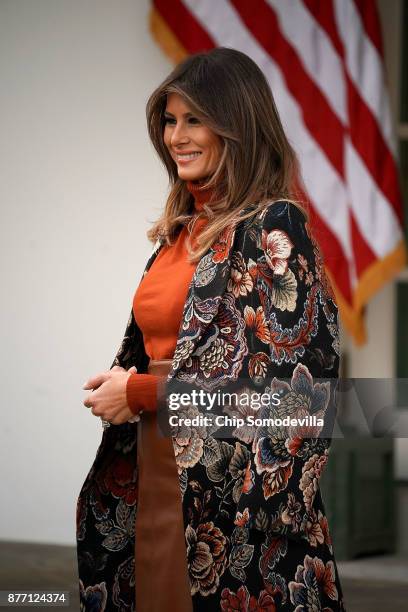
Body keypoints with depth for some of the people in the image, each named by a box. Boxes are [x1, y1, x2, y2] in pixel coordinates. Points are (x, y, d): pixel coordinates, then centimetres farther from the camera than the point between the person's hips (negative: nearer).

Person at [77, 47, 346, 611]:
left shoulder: (273, 227, -12)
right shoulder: (180, 228, 12)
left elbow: (278, 378, -18)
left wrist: (140, 392, -13)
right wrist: (117, 385, -2)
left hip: (231, 485, -7)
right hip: (156, 471, 8)